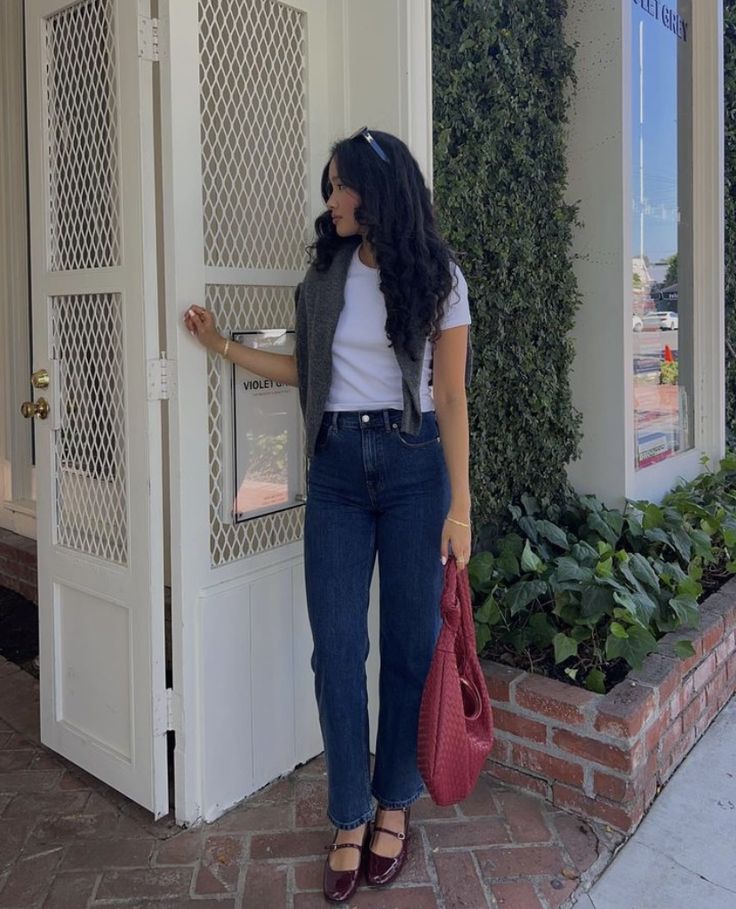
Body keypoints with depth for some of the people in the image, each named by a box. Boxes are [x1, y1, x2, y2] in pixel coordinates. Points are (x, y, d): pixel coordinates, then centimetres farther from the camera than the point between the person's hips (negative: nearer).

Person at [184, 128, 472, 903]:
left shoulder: (438, 277, -2)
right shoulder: (326, 273, 9)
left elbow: (451, 397, -4)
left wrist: (459, 503, -8)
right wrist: (224, 347, 13)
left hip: (412, 466, -3)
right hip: (337, 466, 3)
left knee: (410, 640, 5)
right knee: (336, 645, 2)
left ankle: (395, 803, 25)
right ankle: (350, 817, 18)